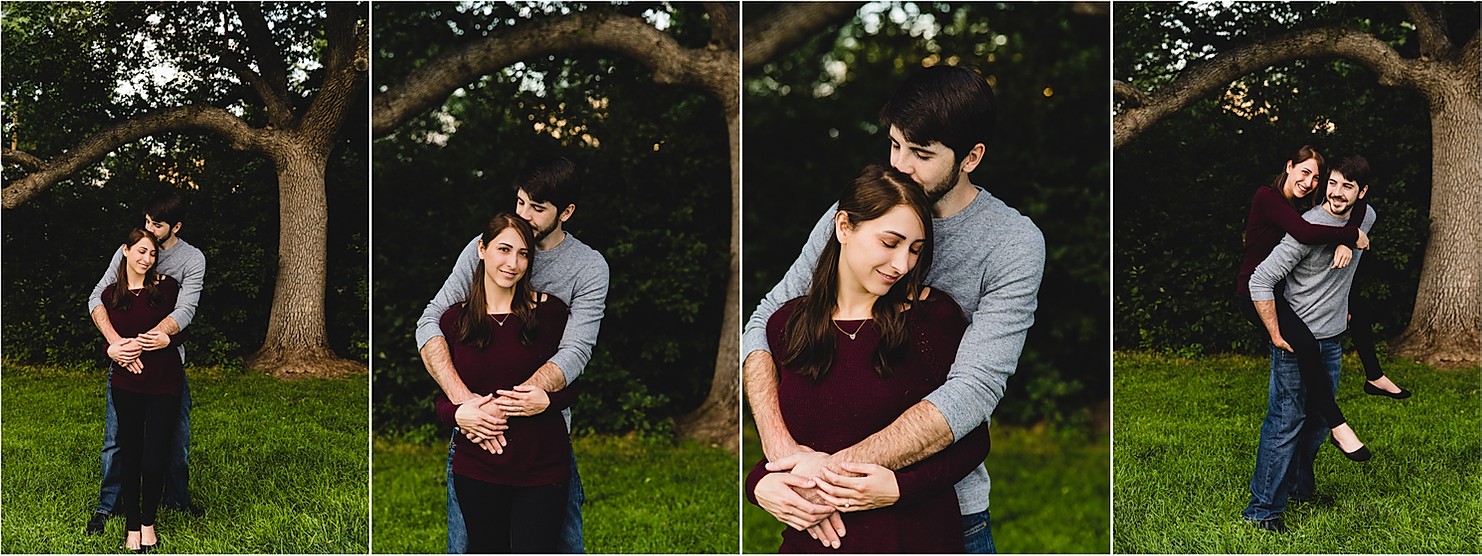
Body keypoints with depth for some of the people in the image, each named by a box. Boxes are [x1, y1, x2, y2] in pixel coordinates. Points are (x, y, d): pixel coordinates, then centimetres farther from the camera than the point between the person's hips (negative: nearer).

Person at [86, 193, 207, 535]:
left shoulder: (192, 259, -8)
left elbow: (184, 312, -19)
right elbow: (97, 299, -11)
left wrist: (139, 344, -32)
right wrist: (116, 342, -29)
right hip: (125, 358, 0)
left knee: (177, 434, 11)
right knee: (116, 436, 2)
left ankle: (177, 497, 30)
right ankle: (107, 506, 16)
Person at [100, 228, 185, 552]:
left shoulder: (166, 287, -1)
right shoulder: (110, 295, 5)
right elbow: (108, 341, 11)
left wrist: (167, 338, -14)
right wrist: (113, 350, -10)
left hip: (164, 384, -2)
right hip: (126, 385, 2)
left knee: (153, 460, -3)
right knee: (129, 456, 5)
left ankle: (149, 524, 18)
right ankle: (132, 526, 18)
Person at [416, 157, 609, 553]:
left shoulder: (589, 268, -6)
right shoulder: (484, 247, -3)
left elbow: (575, 351, -18)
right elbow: (430, 324, -10)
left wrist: (499, 402, -31)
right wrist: (463, 401, -26)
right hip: (474, 426, 0)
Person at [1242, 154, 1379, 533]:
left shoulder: (1366, 218, 2)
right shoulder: (1309, 227, -22)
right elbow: (1261, 280, -23)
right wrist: (1277, 336, -21)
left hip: (1332, 340, 7)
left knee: (1319, 419, 18)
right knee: (1286, 423, -7)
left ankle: (1301, 487, 36)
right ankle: (1263, 509, 0)